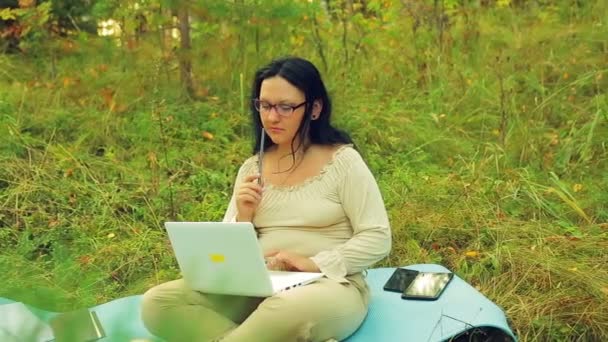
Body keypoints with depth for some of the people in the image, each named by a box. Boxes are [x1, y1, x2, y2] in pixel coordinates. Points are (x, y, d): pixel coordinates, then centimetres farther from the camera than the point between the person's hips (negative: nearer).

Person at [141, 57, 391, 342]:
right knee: (157, 302, -20)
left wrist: (313, 264, -17)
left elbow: (377, 239, -6)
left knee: (286, 312, -45)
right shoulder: (252, 168, 11)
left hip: (328, 287, -7)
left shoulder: (342, 161, -2)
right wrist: (243, 217, -9)